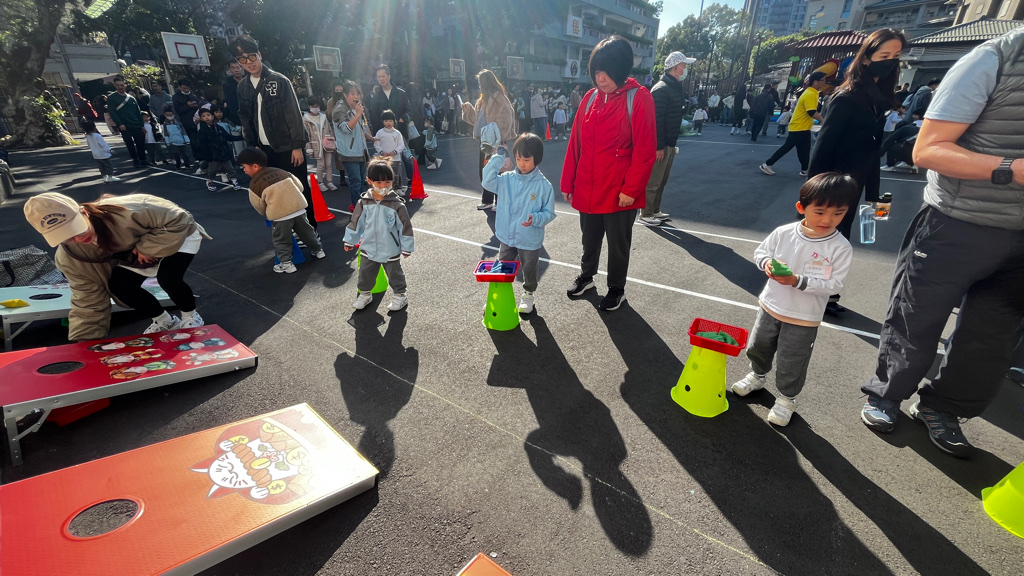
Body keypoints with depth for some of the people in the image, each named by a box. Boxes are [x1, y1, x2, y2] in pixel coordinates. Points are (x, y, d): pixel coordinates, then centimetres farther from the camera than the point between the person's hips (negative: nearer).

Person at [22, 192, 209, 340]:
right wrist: (83, 341, -14)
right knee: (119, 286, -14)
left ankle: (191, 318, -1)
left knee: (167, 277, -30)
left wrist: (146, 248, -32)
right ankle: (165, 321, 10)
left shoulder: (126, 212, -40)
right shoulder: (71, 257, -18)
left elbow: (178, 219, -32)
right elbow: (89, 301, -11)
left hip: (176, 235, -6)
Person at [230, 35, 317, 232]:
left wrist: (298, 146, -14)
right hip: (265, 149, 5)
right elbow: (245, 118, 17)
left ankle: (310, 228, 9)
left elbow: (294, 115, -10)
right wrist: (252, 146, 10)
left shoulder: (279, 81, -7)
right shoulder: (243, 88, 9)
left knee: (300, 189, -2)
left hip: (288, 148, -5)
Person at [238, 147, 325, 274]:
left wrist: (266, 215, 31)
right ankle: (318, 250, 37)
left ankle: (287, 264, 10)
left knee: (281, 240, 10)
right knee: (306, 231, 23)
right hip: (298, 207, 5)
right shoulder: (280, 171, 17)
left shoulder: (254, 183, 4)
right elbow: (299, 186, 18)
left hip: (279, 213, -5)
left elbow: (258, 205, 11)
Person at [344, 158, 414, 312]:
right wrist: (350, 241, 12)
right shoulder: (364, 203, -7)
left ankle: (399, 296, 33)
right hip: (368, 249, 3)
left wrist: (406, 248, -5)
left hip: (391, 251, -3)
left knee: (394, 274, 13)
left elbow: (405, 227, -9)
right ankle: (364, 294, 41)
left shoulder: (397, 204, -16)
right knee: (365, 273, 18)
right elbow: (355, 222, 5)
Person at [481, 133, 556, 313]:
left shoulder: (544, 185, -14)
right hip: (507, 237, 3)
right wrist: (497, 159, -15)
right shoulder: (507, 179, -4)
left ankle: (528, 295, 40)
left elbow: (549, 212, -10)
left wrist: (536, 219, -30)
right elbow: (488, 183, -13)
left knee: (529, 270, 17)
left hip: (530, 240, -3)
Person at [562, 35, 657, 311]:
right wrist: (568, 182, 6)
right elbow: (575, 143, 6)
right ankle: (586, 275, 42)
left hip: (619, 192, -4)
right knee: (589, 239, 20)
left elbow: (645, 150, -13)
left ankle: (616, 289, 29)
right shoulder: (590, 97, 5)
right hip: (587, 189, 5)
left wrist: (631, 189, -17)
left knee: (618, 244, 11)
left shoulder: (639, 98, -10)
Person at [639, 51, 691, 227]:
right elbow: (656, 120, -21)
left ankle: (655, 211, 26)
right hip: (660, 144, -10)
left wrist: (671, 143, 15)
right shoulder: (661, 89, -15)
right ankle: (645, 215, 6)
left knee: (662, 181, 16)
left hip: (669, 143, 10)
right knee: (653, 181, -3)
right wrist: (659, 146, -23)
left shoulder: (675, 87, 15)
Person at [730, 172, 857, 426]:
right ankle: (757, 376, 52)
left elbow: (834, 285, -19)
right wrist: (767, 263, -21)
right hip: (770, 307, 3)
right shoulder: (783, 233, -12)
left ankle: (787, 398, 36)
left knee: (790, 363, 11)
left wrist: (798, 281, -30)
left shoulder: (841, 248, -18)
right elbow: (760, 252, 2)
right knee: (757, 347, 23)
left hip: (803, 319, -3)